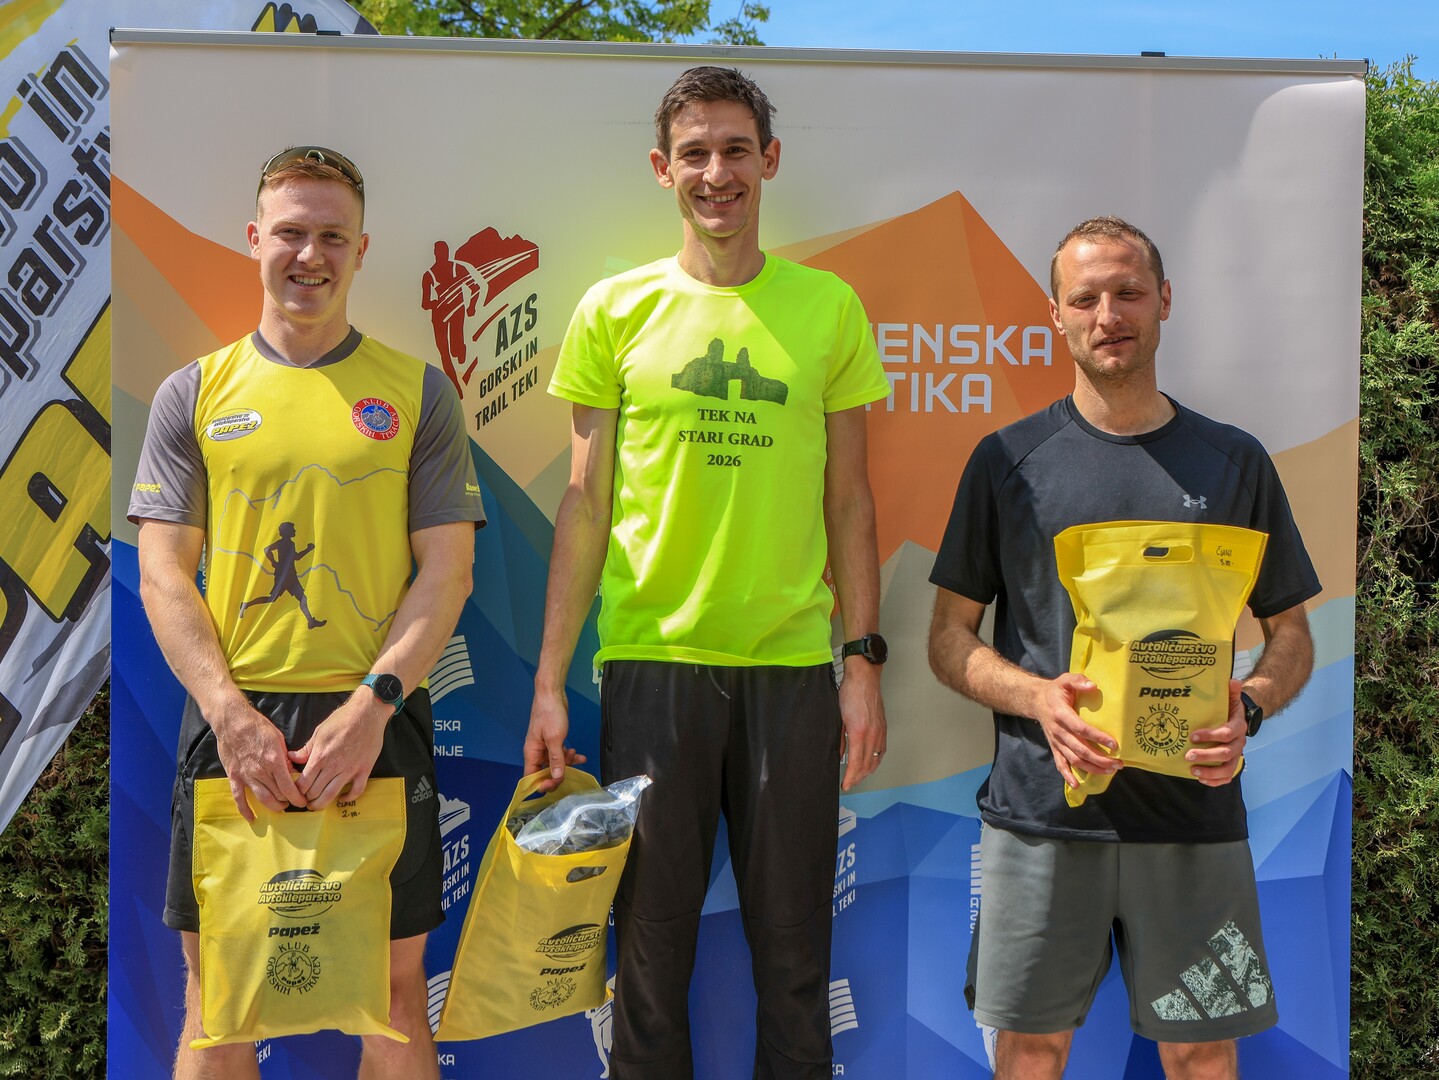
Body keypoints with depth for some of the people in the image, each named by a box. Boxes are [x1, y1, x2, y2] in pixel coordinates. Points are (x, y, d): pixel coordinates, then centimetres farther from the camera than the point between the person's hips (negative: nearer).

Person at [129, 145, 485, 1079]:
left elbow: (447, 569, 0)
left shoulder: (417, 391, 6)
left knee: (396, 986, 8)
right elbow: (163, 573, 3)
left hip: (375, 720, 0)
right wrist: (229, 712, -11)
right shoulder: (193, 394, 8)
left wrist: (372, 705, -13)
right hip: (232, 717, 1)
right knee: (215, 993, 9)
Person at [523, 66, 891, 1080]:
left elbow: (848, 499, 7)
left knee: (795, 947, 9)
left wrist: (864, 658, 1)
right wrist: (550, 680, 0)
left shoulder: (830, 307, 5)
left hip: (793, 662, 1)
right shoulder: (615, 310, 3)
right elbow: (586, 505, 4)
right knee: (652, 938, 9)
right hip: (652, 656, 0)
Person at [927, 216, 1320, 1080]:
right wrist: (1038, 698, -14)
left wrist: (1250, 705, -9)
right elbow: (950, 637, 6)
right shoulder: (1009, 459, 5)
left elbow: (1292, 634, 13)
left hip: (1194, 809, 1)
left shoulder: (1234, 461, 8)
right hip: (1042, 807, -1)